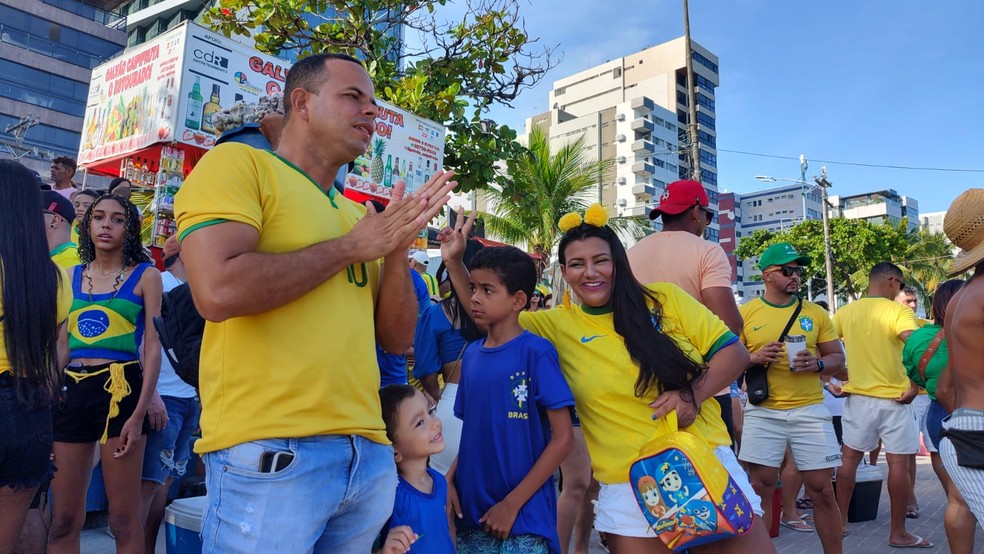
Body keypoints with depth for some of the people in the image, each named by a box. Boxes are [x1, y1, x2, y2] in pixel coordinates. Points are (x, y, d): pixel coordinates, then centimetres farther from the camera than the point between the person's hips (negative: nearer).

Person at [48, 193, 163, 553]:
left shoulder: (145, 276, 2)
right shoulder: (70, 276, 14)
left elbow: (153, 346, -3)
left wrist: (140, 412, -11)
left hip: (120, 388, -4)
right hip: (70, 391, 4)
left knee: (124, 517, 1)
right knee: (64, 518, 8)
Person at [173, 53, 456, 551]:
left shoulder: (355, 213, 15)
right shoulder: (237, 163, -2)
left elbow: (396, 339, 12)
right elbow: (218, 292, -19)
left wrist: (397, 248, -3)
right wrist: (352, 246, -10)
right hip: (270, 454, -7)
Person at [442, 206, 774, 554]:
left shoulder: (666, 299, -1)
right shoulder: (557, 326, 1)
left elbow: (734, 351, 2)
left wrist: (694, 394, -15)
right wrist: (455, 262, -3)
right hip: (628, 487, 0)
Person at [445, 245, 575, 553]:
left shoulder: (536, 351, -12)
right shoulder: (471, 353, 4)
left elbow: (563, 438, -13)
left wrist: (513, 503, -15)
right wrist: (450, 479, -2)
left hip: (524, 516, -5)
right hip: (471, 512, 5)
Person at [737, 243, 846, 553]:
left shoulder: (815, 313, 7)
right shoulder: (746, 313, 2)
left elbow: (838, 359, 10)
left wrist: (817, 364, -11)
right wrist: (755, 358, -15)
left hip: (810, 410, 2)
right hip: (763, 411, -1)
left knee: (822, 490, 5)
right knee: (760, 487, 3)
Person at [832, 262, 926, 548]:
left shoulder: (845, 312, 3)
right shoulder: (898, 312, -10)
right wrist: (915, 386, -16)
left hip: (857, 397, 4)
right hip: (893, 398, -4)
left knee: (849, 458, 13)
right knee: (898, 463, 4)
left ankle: (840, 521, 21)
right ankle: (898, 533, 11)